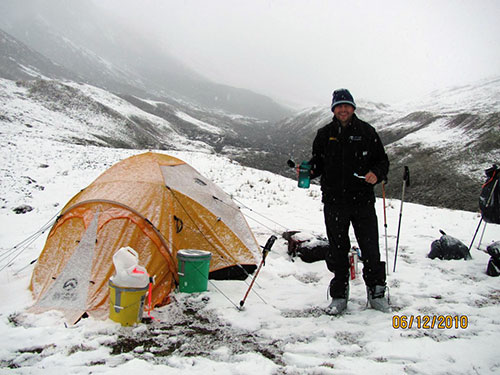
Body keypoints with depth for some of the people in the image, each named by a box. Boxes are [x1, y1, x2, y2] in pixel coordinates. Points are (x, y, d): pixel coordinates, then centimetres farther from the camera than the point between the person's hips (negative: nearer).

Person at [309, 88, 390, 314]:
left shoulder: (367, 132, 5)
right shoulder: (324, 134, 8)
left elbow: (382, 160, 8)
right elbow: (318, 162, 15)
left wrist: (376, 173, -12)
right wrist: (309, 171, -7)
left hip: (363, 200, -1)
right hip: (334, 201, 1)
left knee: (370, 249, 2)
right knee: (337, 250, 7)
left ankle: (376, 293, 20)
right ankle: (339, 296, 20)